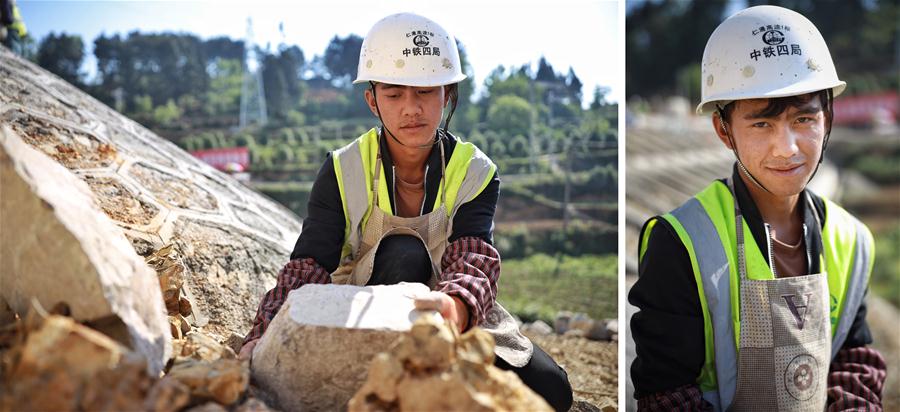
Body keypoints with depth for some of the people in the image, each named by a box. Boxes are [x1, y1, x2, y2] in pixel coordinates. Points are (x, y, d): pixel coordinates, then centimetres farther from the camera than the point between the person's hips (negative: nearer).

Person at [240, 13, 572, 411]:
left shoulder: (475, 173, -10)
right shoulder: (343, 172, -11)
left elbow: (474, 260, -29)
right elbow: (307, 268, -20)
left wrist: (456, 306, -56)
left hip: (457, 314, 2)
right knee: (404, 254, -34)